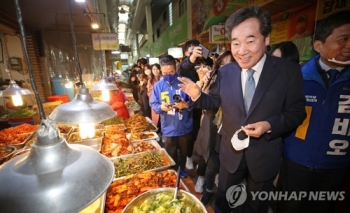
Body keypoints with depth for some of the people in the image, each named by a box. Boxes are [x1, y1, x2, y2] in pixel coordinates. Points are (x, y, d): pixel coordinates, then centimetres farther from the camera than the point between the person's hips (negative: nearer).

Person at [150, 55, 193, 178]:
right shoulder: (158, 85, -2)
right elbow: (153, 104, -2)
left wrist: (186, 105, -31)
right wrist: (161, 107, -22)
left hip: (184, 127, -1)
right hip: (168, 128, 1)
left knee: (184, 152, 23)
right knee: (171, 155, 20)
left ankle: (182, 170, 50)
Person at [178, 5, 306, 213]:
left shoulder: (289, 71, -14)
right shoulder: (225, 72, -8)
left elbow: (297, 113, -9)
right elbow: (215, 101, 1)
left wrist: (269, 125, -26)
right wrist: (198, 95, -18)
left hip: (264, 155, -1)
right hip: (231, 151, 2)